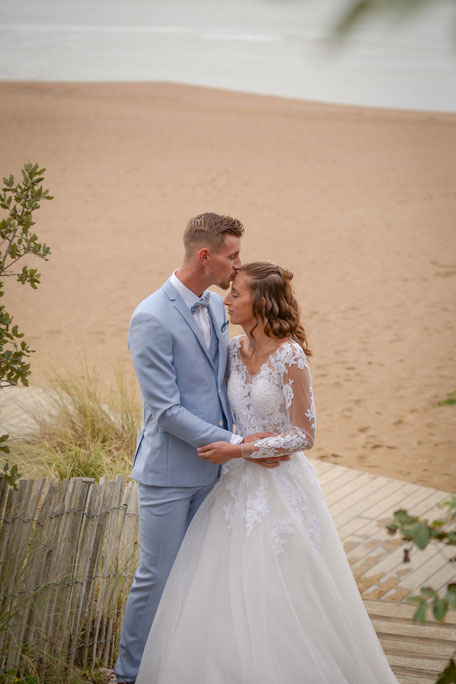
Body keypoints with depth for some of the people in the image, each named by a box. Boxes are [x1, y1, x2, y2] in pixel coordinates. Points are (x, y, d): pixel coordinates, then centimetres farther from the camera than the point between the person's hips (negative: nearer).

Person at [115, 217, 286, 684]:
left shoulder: (216, 305, 4)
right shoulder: (151, 319, -20)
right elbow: (166, 409, -22)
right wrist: (237, 443, -20)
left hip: (209, 463, 7)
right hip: (168, 472, -7)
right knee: (156, 577, 4)